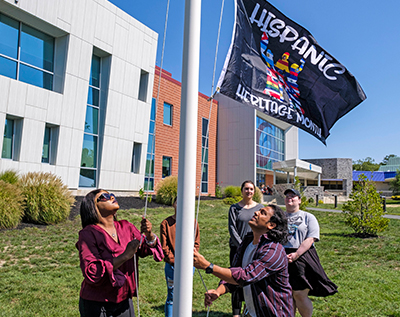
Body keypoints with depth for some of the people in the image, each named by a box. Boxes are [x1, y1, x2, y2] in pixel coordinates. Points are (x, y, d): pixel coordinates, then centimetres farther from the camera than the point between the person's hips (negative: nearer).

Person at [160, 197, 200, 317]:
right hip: (172, 266, -2)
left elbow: (196, 243, 3)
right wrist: (174, 260, -11)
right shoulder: (166, 223, -3)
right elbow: (164, 246, -5)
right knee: (172, 297, 4)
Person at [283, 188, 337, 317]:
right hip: (282, 259, 3)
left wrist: (296, 255, -17)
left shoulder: (308, 217, 6)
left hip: (302, 258, -3)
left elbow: (310, 239, -6)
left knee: (300, 295, -4)